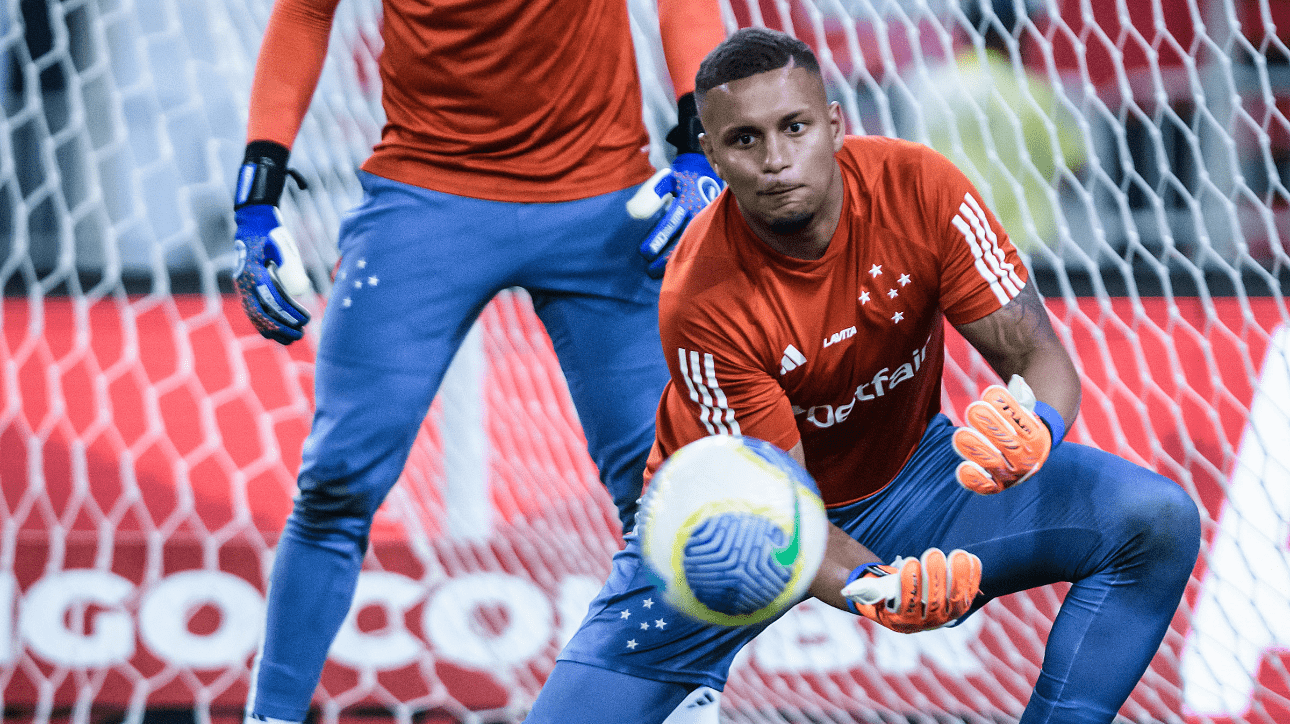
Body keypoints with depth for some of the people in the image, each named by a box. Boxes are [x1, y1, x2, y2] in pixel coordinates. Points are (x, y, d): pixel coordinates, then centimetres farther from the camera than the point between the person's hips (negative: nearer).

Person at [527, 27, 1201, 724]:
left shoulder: (919, 187, -22)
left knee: (1159, 523, -19)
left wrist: (1036, 430, -43)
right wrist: (869, 588, -48)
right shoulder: (703, 301, -29)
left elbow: (1040, 358, -18)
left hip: (906, 475, 3)